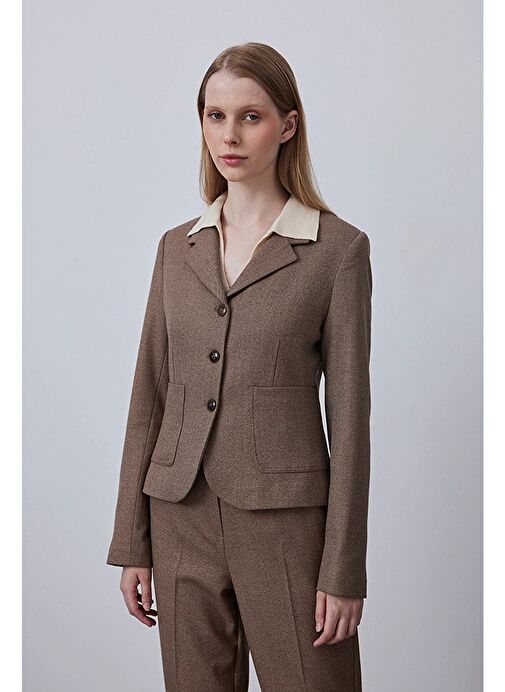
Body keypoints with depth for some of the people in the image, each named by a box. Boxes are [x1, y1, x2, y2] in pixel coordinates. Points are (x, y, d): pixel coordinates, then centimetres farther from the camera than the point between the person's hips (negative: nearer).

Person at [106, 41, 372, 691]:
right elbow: (149, 398, 9)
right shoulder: (178, 246, 8)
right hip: (182, 518, 4)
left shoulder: (337, 248, -5)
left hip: (285, 519, -4)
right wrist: (131, 542, 6)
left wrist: (344, 570, -8)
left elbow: (347, 413, -6)